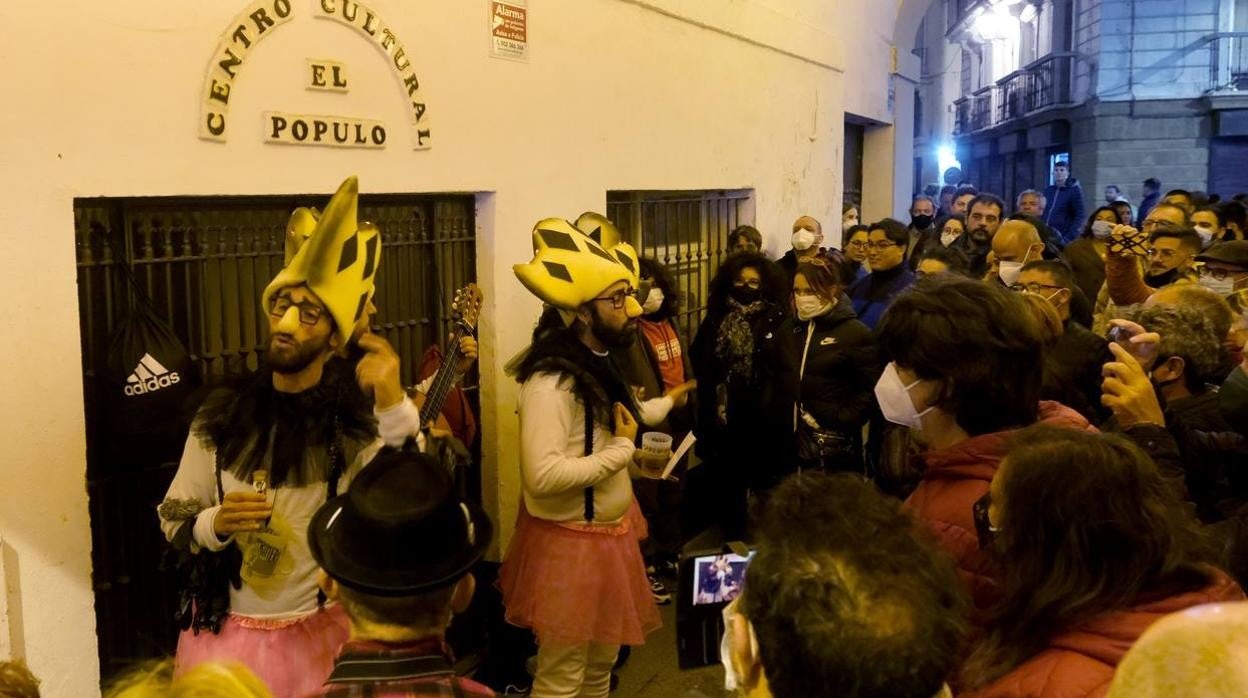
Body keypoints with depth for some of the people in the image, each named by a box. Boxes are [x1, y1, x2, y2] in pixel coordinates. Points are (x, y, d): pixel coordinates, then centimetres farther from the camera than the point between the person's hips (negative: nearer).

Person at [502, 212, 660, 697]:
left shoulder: (600, 366, 7)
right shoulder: (551, 382, -23)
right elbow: (543, 475, -32)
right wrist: (623, 449, -23)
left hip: (609, 535, 9)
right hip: (569, 544, -9)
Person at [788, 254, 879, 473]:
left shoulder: (856, 333, -9)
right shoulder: (797, 328, 12)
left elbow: (873, 388, -13)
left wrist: (842, 421, -16)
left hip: (834, 445, -6)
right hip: (795, 439, 6)